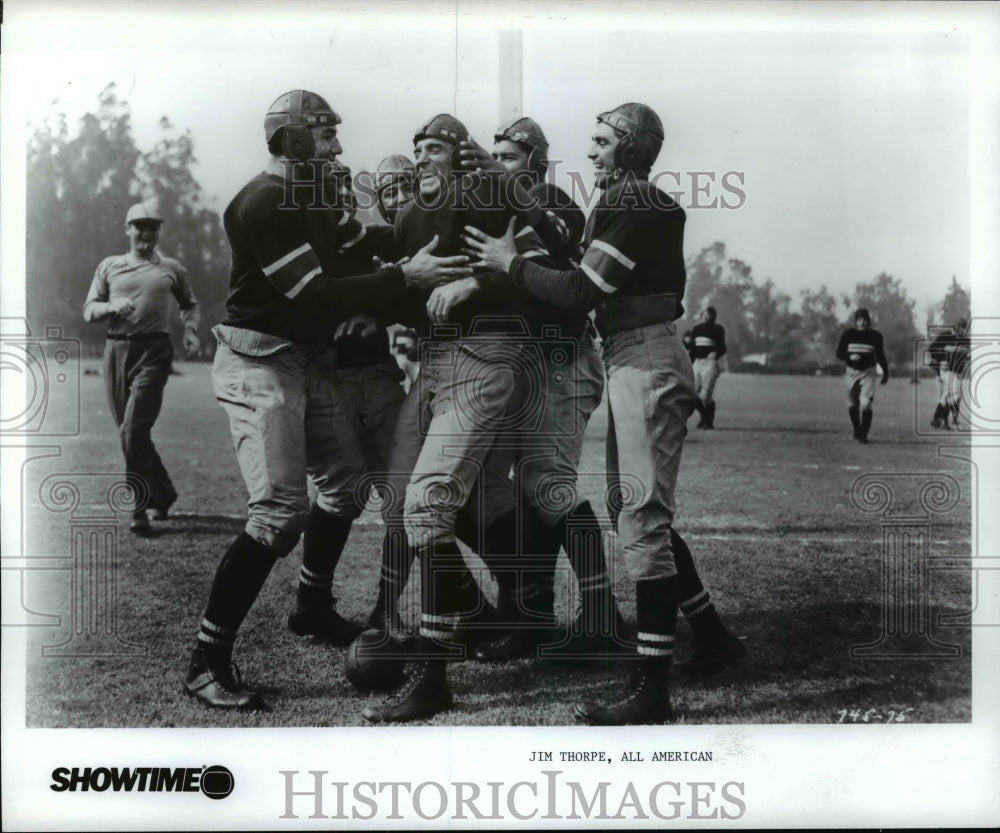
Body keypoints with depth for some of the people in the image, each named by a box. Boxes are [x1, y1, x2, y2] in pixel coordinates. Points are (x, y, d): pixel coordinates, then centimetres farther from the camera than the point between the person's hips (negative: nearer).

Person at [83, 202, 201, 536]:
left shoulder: (172, 269, 10)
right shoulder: (109, 266, 13)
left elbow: (190, 304, 24)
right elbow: (89, 310, 9)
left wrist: (190, 331, 5)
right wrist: (113, 307, -11)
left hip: (154, 350, -3)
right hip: (116, 349, 3)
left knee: (134, 429, -15)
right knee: (130, 432, 8)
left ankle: (139, 510, -10)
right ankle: (164, 495, 26)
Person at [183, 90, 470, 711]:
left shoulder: (308, 199, 10)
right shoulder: (264, 205, -20)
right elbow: (317, 295, -25)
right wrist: (407, 277, -25)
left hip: (306, 361, 10)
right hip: (260, 363, -10)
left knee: (343, 478, 16)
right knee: (280, 511, -17)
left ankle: (314, 606, 36)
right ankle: (207, 662, -10)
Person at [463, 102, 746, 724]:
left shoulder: (627, 201, -11)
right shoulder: (652, 203, 19)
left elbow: (582, 291, -15)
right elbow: (597, 284, 15)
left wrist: (511, 262, -4)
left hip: (644, 362, -10)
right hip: (641, 361, 10)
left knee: (643, 521, -10)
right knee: (646, 516, 17)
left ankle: (652, 691, -7)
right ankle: (712, 636, 26)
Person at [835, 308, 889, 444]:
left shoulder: (875, 336, 1)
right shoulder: (847, 334, 0)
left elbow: (880, 355, 13)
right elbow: (839, 353, 0)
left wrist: (885, 372, 14)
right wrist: (849, 357, -19)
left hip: (868, 372, -1)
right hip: (852, 371, 1)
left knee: (866, 404, -15)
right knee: (852, 405, 8)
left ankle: (863, 435, -5)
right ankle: (857, 431, 30)